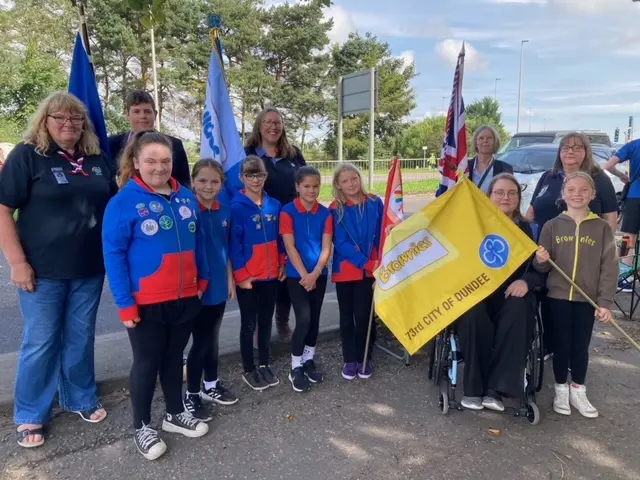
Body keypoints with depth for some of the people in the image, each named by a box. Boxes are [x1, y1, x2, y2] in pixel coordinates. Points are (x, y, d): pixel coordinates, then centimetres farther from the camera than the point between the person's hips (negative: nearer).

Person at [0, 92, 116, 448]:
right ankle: (30, 416, 25)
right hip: (43, 270, -4)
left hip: (90, 269, 4)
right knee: (41, 342, 7)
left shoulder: (98, 159, 8)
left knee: (81, 339, 15)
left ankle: (81, 399, 34)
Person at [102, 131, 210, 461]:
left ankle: (175, 415, 36)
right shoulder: (124, 201, -11)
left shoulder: (186, 198, 4)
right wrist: (125, 303, -15)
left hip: (185, 298, 5)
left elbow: (198, 242, 13)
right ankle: (142, 427, 27)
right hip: (147, 303, -5)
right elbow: (113, 255, -13)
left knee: (174, 358, 19)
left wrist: (203, 278, 10)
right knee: (147, 363, 9)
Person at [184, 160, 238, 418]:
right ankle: (191, 395, 22)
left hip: (219, 285, 5)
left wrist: (230, 279, 11)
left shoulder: (224, 212, 3)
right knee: (201, 341, 3)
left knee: (212, 339, 18)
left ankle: (211, 385, 36)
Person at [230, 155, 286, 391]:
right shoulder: (236, 207, -11)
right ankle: (249, 370, 22)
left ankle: (264, 365, 30)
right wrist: (241, 274, -13)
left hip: (271, 274, 4)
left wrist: (282, 264, 4)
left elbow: (279, 238, 10)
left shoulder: (274, 205, 4)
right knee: (249, 324, 8)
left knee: (266, 321, 15)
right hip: (248, 278, -4)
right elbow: (234, 243, -12)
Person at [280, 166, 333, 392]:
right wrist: (304, 275, -15)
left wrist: (315, 273, -15)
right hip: (296, 275, -4)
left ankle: (308, 360, 29)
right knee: (303, 319, -9)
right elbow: (290, 247, -12)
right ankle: (295, 368, 7)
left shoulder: (325, 213, 1)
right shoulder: (288, 212, -9)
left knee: (315, 318, 11)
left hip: (319, 274, 4)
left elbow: (326, 247, -3)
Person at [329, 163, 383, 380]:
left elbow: (382, 234, 1)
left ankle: (365, 358, 22)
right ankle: (350, 359, 23)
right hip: (344, 270, 0)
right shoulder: (335, 209, -6)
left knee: (363, 314, 3)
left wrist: (380, 262, -12)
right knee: (347, 315, 10)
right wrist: (365, 262, -20)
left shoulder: (374, 203, -3)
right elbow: (341, 243, -12)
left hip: (370, 269, 0)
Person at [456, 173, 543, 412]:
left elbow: (540, 270, 6)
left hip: (512, 294, 1)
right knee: (473, 315, -35)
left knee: (518, 313, -33)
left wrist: (526, 281, -17)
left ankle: (495, 388, -27)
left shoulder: (526, 229, 9)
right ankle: (473, 387, -24)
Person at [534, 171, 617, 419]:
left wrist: (605, 302, -9)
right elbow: (542, 266, 3)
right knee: (561, 344, 8)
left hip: (587, 299, 0)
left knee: (581, 346, 10)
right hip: (558, 296, 0)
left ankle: (578, 391, 26)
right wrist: (540, 261, -21)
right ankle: (561, 390, 23)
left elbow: (609, 268, -3)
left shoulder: (602, 227, -1)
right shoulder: (552, 226, 0)